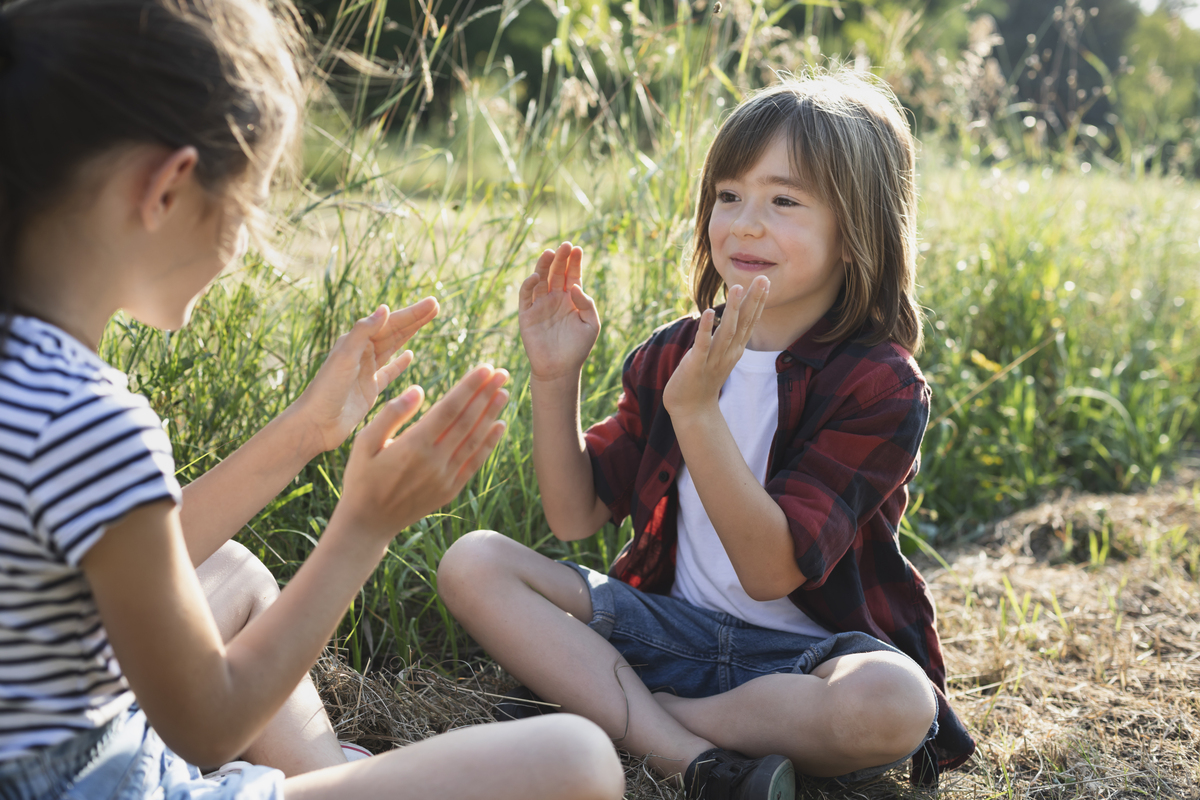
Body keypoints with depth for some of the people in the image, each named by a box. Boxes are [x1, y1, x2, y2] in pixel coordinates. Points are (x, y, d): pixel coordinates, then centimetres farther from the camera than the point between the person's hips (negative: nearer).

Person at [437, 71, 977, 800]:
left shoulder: (881, 387, -14)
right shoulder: (674, 354, 3)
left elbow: (771, 571, -22)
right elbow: (576, 516, 4)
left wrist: (695, 409, -31)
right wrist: (555, 376, -9)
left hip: (806, 651, -4)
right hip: (671, 624, 4)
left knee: (893, 704, -38)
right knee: (474, 562, -14)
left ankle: (596, 710, -18)